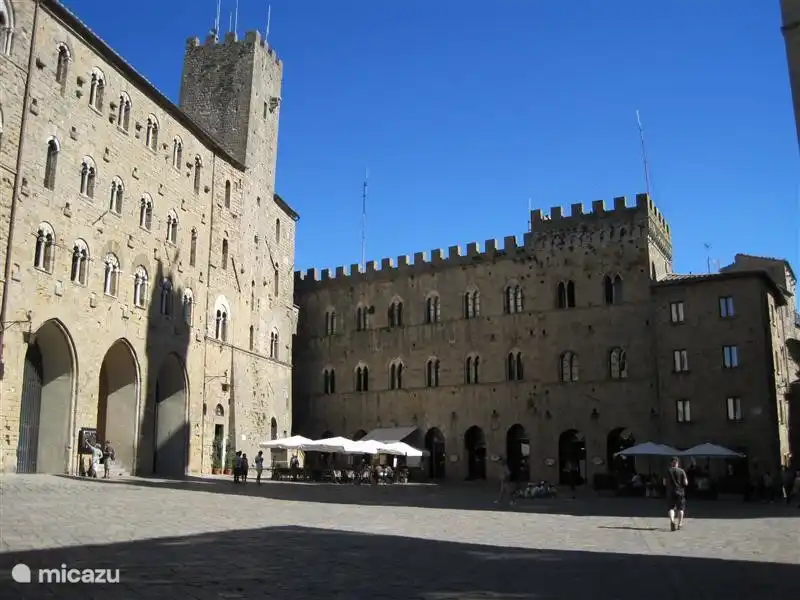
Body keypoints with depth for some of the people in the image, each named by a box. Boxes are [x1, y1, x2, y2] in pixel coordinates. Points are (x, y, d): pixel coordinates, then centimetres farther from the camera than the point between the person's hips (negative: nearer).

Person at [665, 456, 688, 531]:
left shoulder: (668, 471, 0)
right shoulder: (682, 471, -6)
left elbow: (664, 483, 2)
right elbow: (686, 483, -7)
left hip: (670, 492, 1)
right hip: (680, 492, -1)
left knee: (671, 508, 5)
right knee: (681, 508, 13)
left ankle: (672, 520, -20)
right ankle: (680, 524, 16)